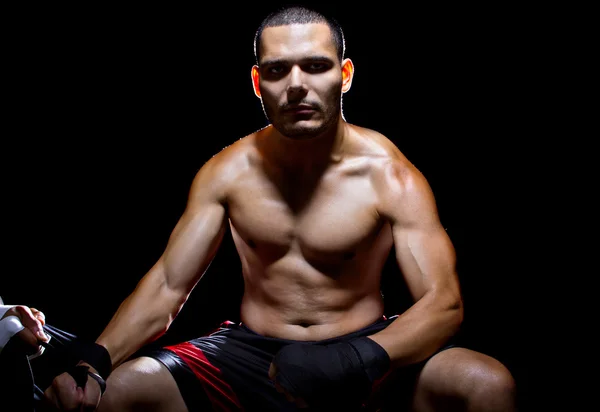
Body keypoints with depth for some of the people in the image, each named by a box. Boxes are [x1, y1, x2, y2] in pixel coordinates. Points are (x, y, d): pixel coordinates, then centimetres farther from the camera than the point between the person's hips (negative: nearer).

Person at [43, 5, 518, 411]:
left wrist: (360, 360, -34)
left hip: (365, 347, -1)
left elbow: (443, 302, -14)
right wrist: (94, 362, -19)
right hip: (252, 353, 1)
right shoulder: (227, 172, 0)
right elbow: (167, 286, 0)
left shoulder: (389, 175, -8)